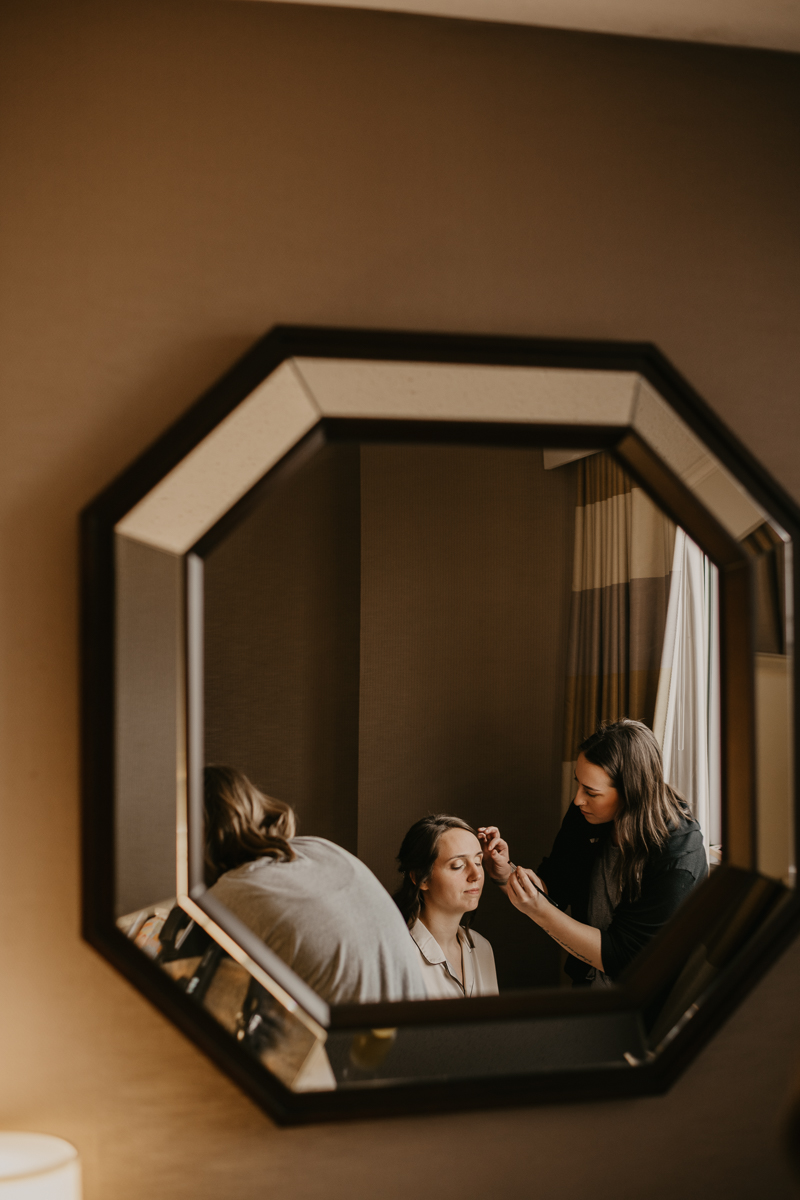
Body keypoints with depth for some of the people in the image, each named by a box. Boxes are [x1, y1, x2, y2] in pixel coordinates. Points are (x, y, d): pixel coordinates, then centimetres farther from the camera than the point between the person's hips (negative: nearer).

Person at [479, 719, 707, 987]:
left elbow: (620, 957, -22)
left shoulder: (679, 857, -23)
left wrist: (541, 912, -26)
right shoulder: (585, 814, -4)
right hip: (587, 983, 6)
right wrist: (506, 874, -11)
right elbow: (554, 888, 8)